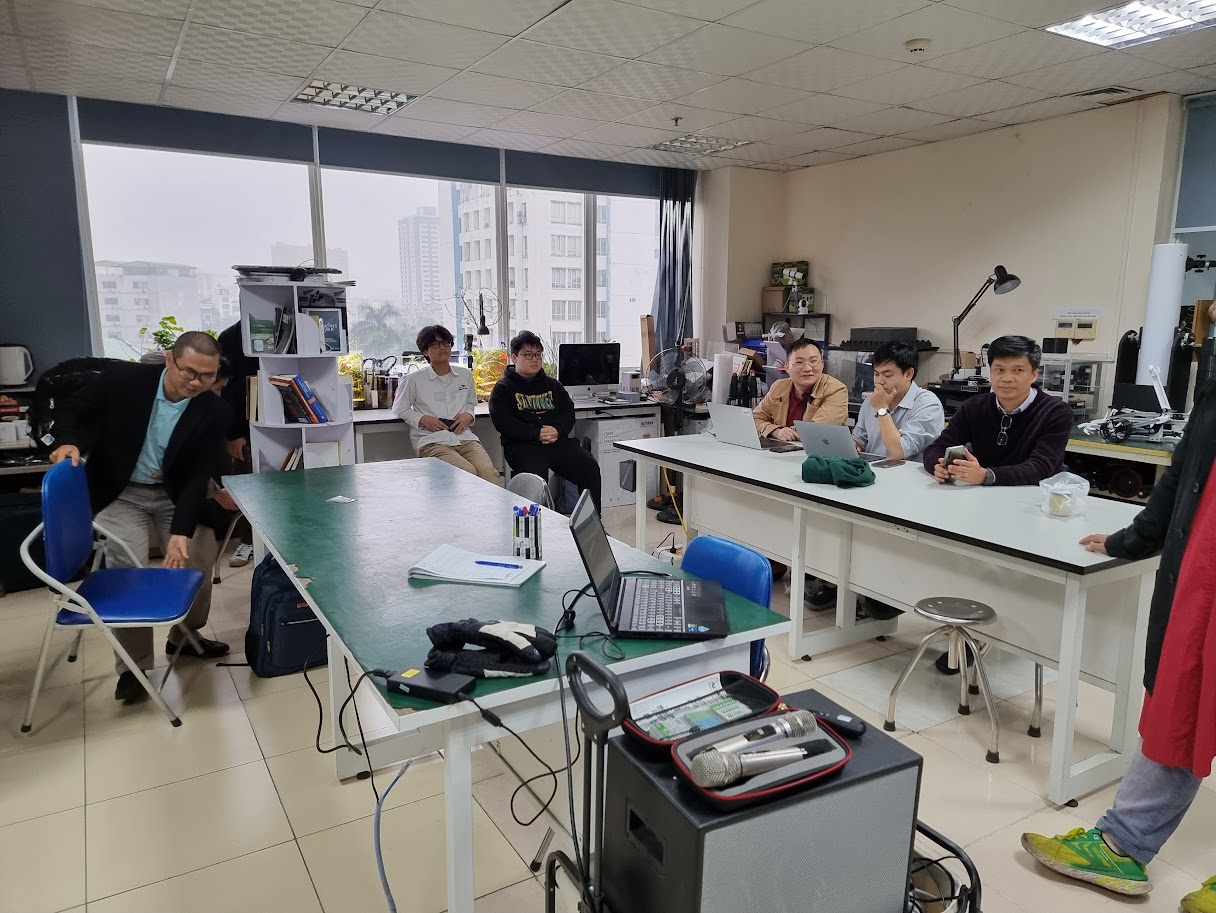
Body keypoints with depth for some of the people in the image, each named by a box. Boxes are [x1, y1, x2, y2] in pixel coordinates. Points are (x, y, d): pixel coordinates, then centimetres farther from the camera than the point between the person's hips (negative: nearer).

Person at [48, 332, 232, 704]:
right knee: (126, 568, -11)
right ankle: (133, 664, 4)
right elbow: (74, 411, -4)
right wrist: (69, 443, -26)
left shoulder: (213, 412, -19)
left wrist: (181, 531, -28)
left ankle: (185, 635, 24)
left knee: (200, 555, -2)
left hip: (174, 493, 2)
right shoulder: (122, 378, -21)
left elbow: (198, 475, -19)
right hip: (120, 492, -2)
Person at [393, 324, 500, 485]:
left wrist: (468, 415, 8)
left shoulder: (465, 374, 18)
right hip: (432, 441, -3)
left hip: (465, 438, 3)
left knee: (489, 472, -29)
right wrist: (422, 419, -2)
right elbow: (399, 409, 16)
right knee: (468, 472, -33)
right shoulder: (415, 380, 7)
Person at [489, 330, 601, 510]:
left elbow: (568, 411, 16)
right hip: (522, 445, -4)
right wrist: (537, 433, -14)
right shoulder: (503, 388, 10)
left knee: (590, 468, -19)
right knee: (536, 475, -36)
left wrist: (557, 430, -8)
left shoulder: (552, 385, 25)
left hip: (558, 441, 4)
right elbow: (502, 421, -5)